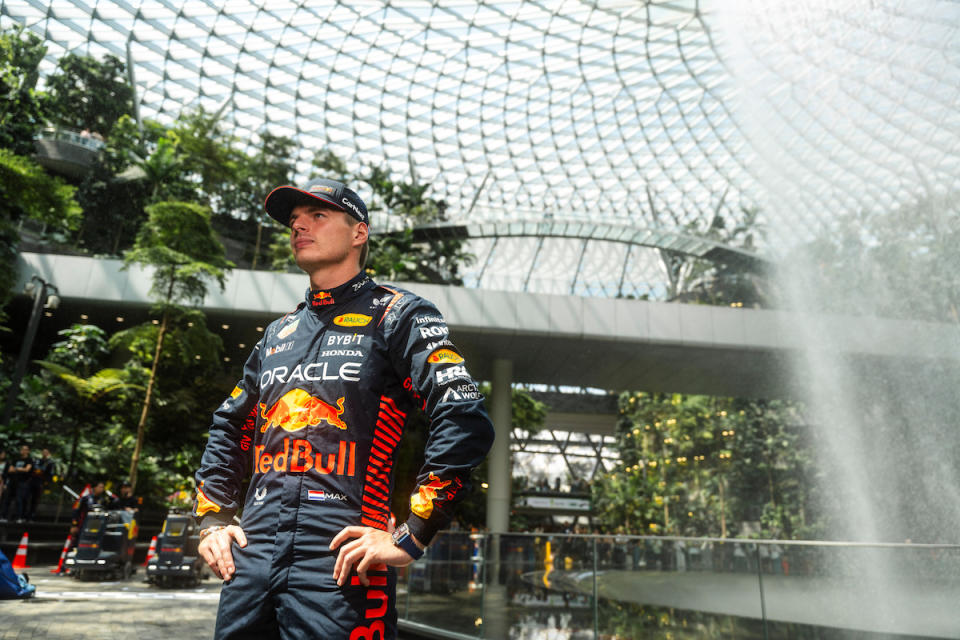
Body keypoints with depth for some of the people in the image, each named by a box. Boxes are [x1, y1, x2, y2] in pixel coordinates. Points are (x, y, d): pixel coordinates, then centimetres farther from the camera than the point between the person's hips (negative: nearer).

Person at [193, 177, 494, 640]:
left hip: (342, 563, -6)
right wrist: (211, 520, 17)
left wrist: (411, 536, -17)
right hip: (252, 554, 6)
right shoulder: (278, 332, 19)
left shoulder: (396, 316, -1)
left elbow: (465, 422, -13)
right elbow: (229, 428, 29)